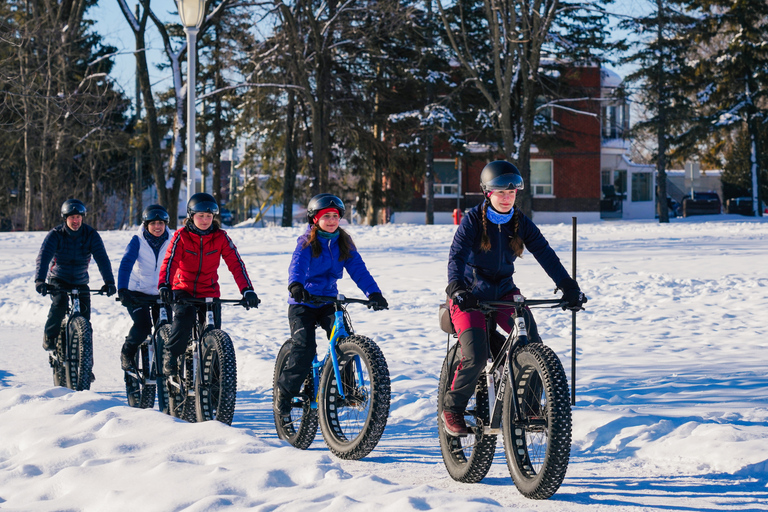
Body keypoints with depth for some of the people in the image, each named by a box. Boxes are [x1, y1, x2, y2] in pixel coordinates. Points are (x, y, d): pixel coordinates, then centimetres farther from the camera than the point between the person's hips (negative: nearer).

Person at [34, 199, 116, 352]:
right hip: (58, 280, -2)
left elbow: (102, 258, -21)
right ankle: (49, 337, -14)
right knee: (60, 302, -31)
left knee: (84, 315, -9)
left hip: (80, 282, 2)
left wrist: (109, 282, -36)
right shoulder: (55, 235, -16)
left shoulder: (91, 235, -12)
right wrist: (40, 280, -45)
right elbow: (43, 256, -28)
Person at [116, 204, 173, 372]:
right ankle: (127, 353, 6)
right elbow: (126, 264, -22)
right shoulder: (138, 241, -12)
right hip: (137, 293, -3)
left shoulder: (171, 243, -5)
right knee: (142, 326, -22)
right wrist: (122, 290, -37)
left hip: (161, 294, 3)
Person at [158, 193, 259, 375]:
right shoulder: (181, 236, -8)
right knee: (184, 316, -32)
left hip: (209, 292, 2)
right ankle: (170, 355, -13)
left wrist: (247, 290, -25)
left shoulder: (221, 237, -4)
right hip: (183, 290, -2)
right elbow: (170, 262, -20)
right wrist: (164, 286, -39)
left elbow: (235, 264, -11)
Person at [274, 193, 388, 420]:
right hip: (303, 302, -3)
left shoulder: (343, 243, 5)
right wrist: (295, 285, -46)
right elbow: (297, 264, -24)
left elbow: (357, 268, -5)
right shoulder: (307, 242, -6)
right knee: (304, 347, -18)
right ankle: (284, 391, 0)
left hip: (328, 301, 3)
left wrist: (373, 292, -21)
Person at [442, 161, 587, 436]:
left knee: (532, 344, -18)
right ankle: (452, 408, 1)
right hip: (470, 295, -4)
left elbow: (545, 255, -10)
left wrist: (569, 287, -24)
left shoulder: (521, 224, -1)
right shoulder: (472, 221, -12)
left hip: (503, 291, 4)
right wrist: (456, 289, -42)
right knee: (476, 356, -21)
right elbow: (457, 256, -23)